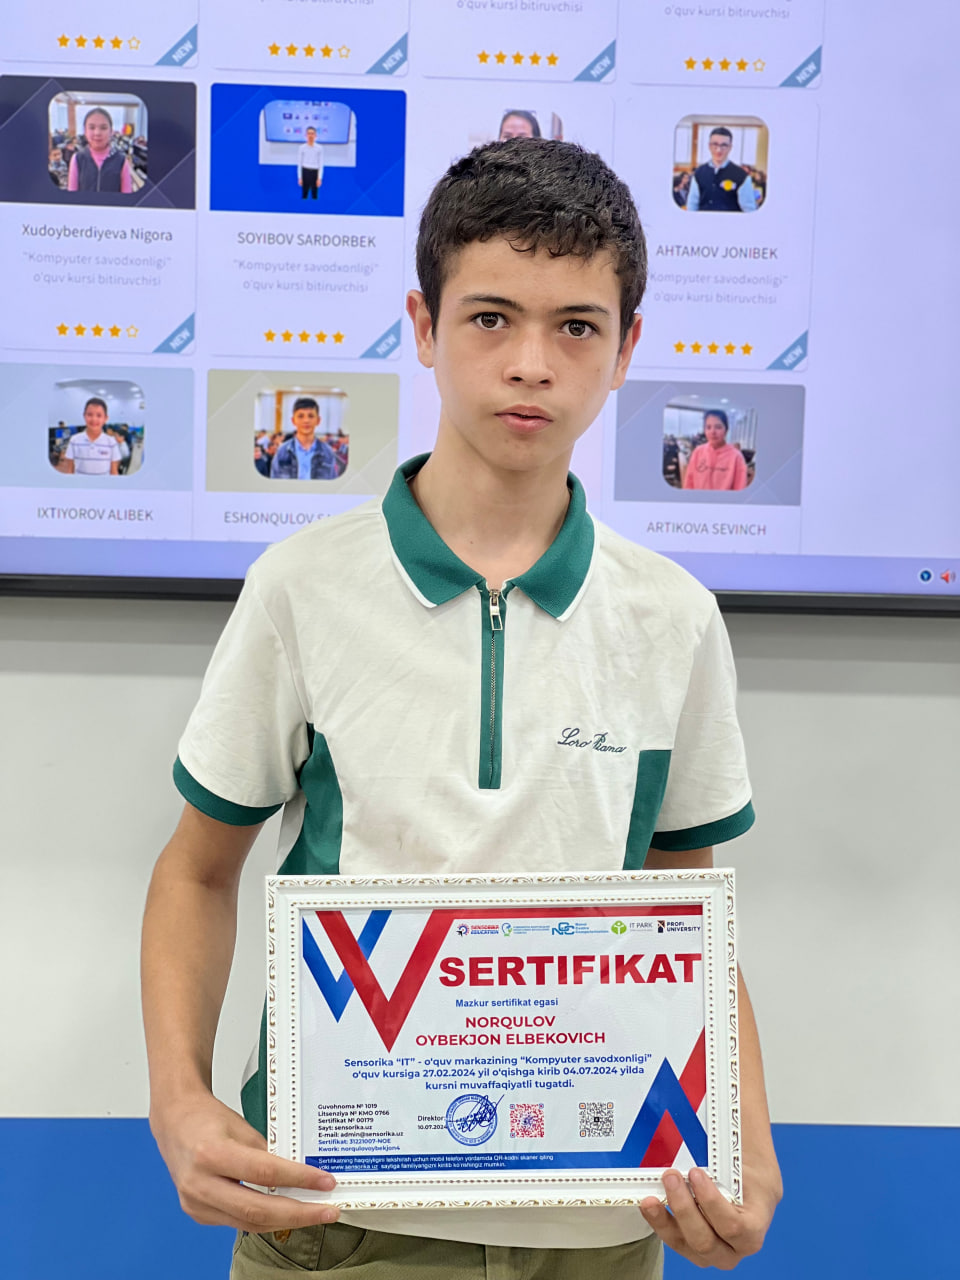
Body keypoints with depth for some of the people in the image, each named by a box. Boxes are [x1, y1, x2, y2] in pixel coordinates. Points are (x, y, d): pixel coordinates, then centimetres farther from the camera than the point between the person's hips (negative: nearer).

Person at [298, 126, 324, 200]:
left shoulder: (319, 148, 1)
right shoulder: (302, 147, 0)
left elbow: (321, 164, 2)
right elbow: (299, 163, 3)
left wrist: (319, 178, -5)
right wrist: (300, 177, -1)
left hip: (315, 173, 0)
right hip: (305, 172, 0)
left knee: (314, 195, 4)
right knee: (304, 194, 2)